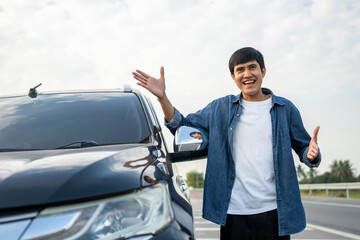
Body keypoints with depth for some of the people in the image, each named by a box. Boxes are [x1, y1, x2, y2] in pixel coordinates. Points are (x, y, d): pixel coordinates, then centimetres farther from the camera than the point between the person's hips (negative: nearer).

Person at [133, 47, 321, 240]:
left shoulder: (285, 108, 8)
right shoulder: (220, 108, 10)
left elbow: (302, 147, 13)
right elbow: (183, 127, 12)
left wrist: (311, 154, -11)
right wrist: (162, 97, -1)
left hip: (273, 210, 0)